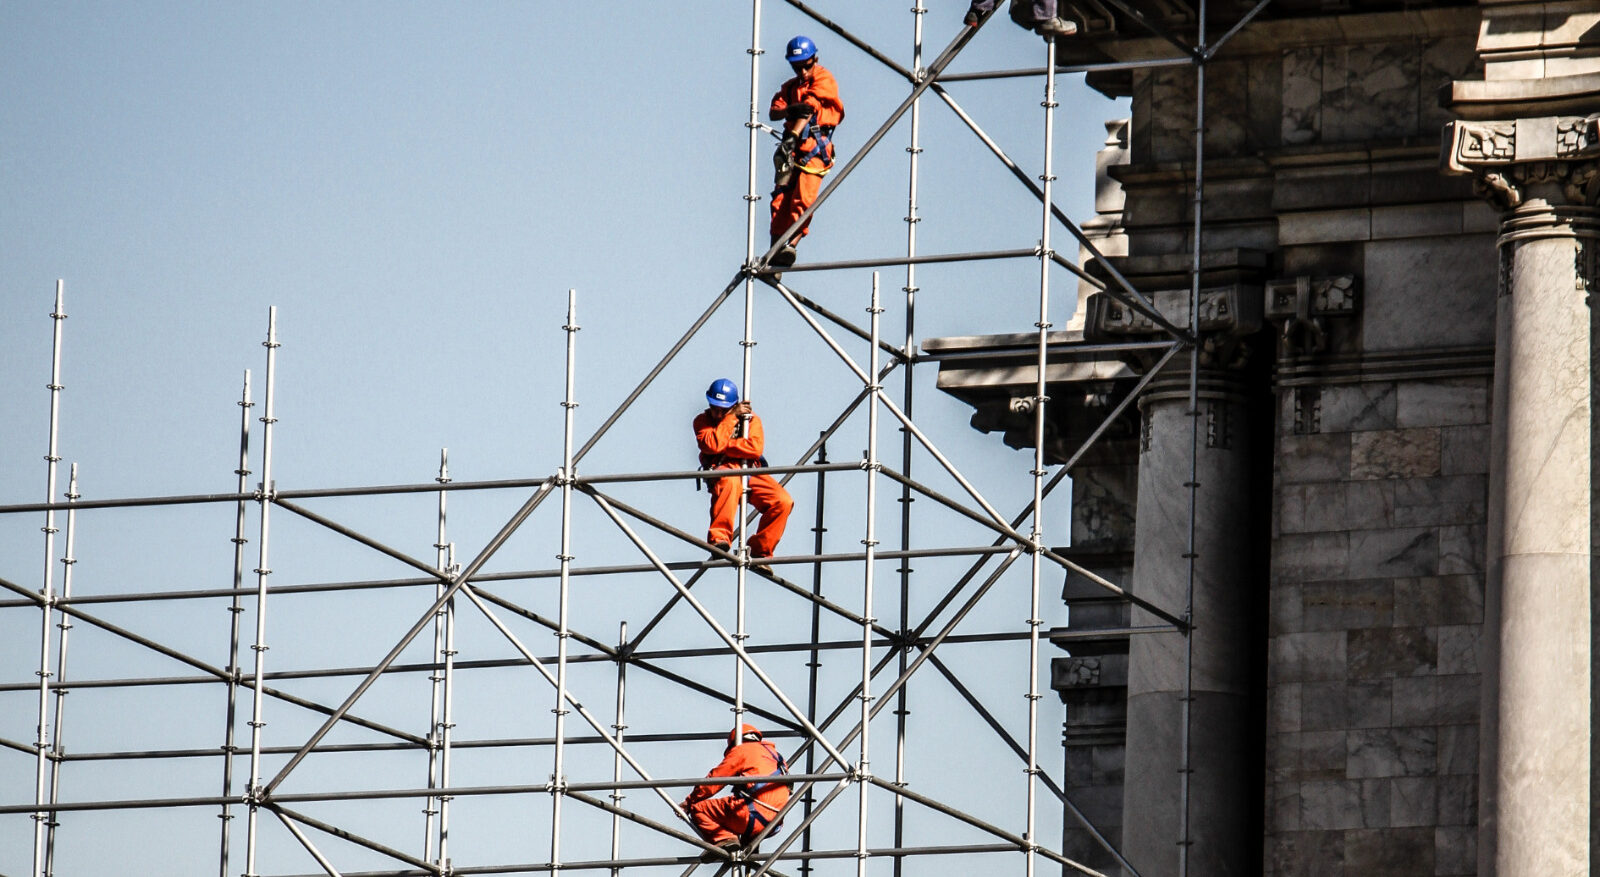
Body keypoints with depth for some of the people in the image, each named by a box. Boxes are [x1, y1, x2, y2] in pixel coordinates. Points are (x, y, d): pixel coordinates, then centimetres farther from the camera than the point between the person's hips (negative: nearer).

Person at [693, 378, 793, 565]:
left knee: (783, 502, -19)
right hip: (721, 470, -3)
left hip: (750, 472, 3)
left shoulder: (750, 418, 10)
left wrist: (723, 446, -11)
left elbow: (755, 448, -9)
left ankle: (759, 550, -5)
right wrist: (732, 417, -9)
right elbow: (712, 444, -14)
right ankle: (719, 538, -46)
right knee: (729, 480, -42)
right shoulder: (702, 420, 7)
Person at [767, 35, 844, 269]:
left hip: (816, 144, -6)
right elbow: (773, 111, 6)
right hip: (794, 144, 6)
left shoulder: (823, 79, 2)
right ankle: (776, 248, -9)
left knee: (803, 196, -20)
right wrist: (789, 110, -18)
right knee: (781, 195, -7)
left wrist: (792, 137, -23)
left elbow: (810, 108, -11)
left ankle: (791, 243, -25)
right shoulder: (791, 86, 21)